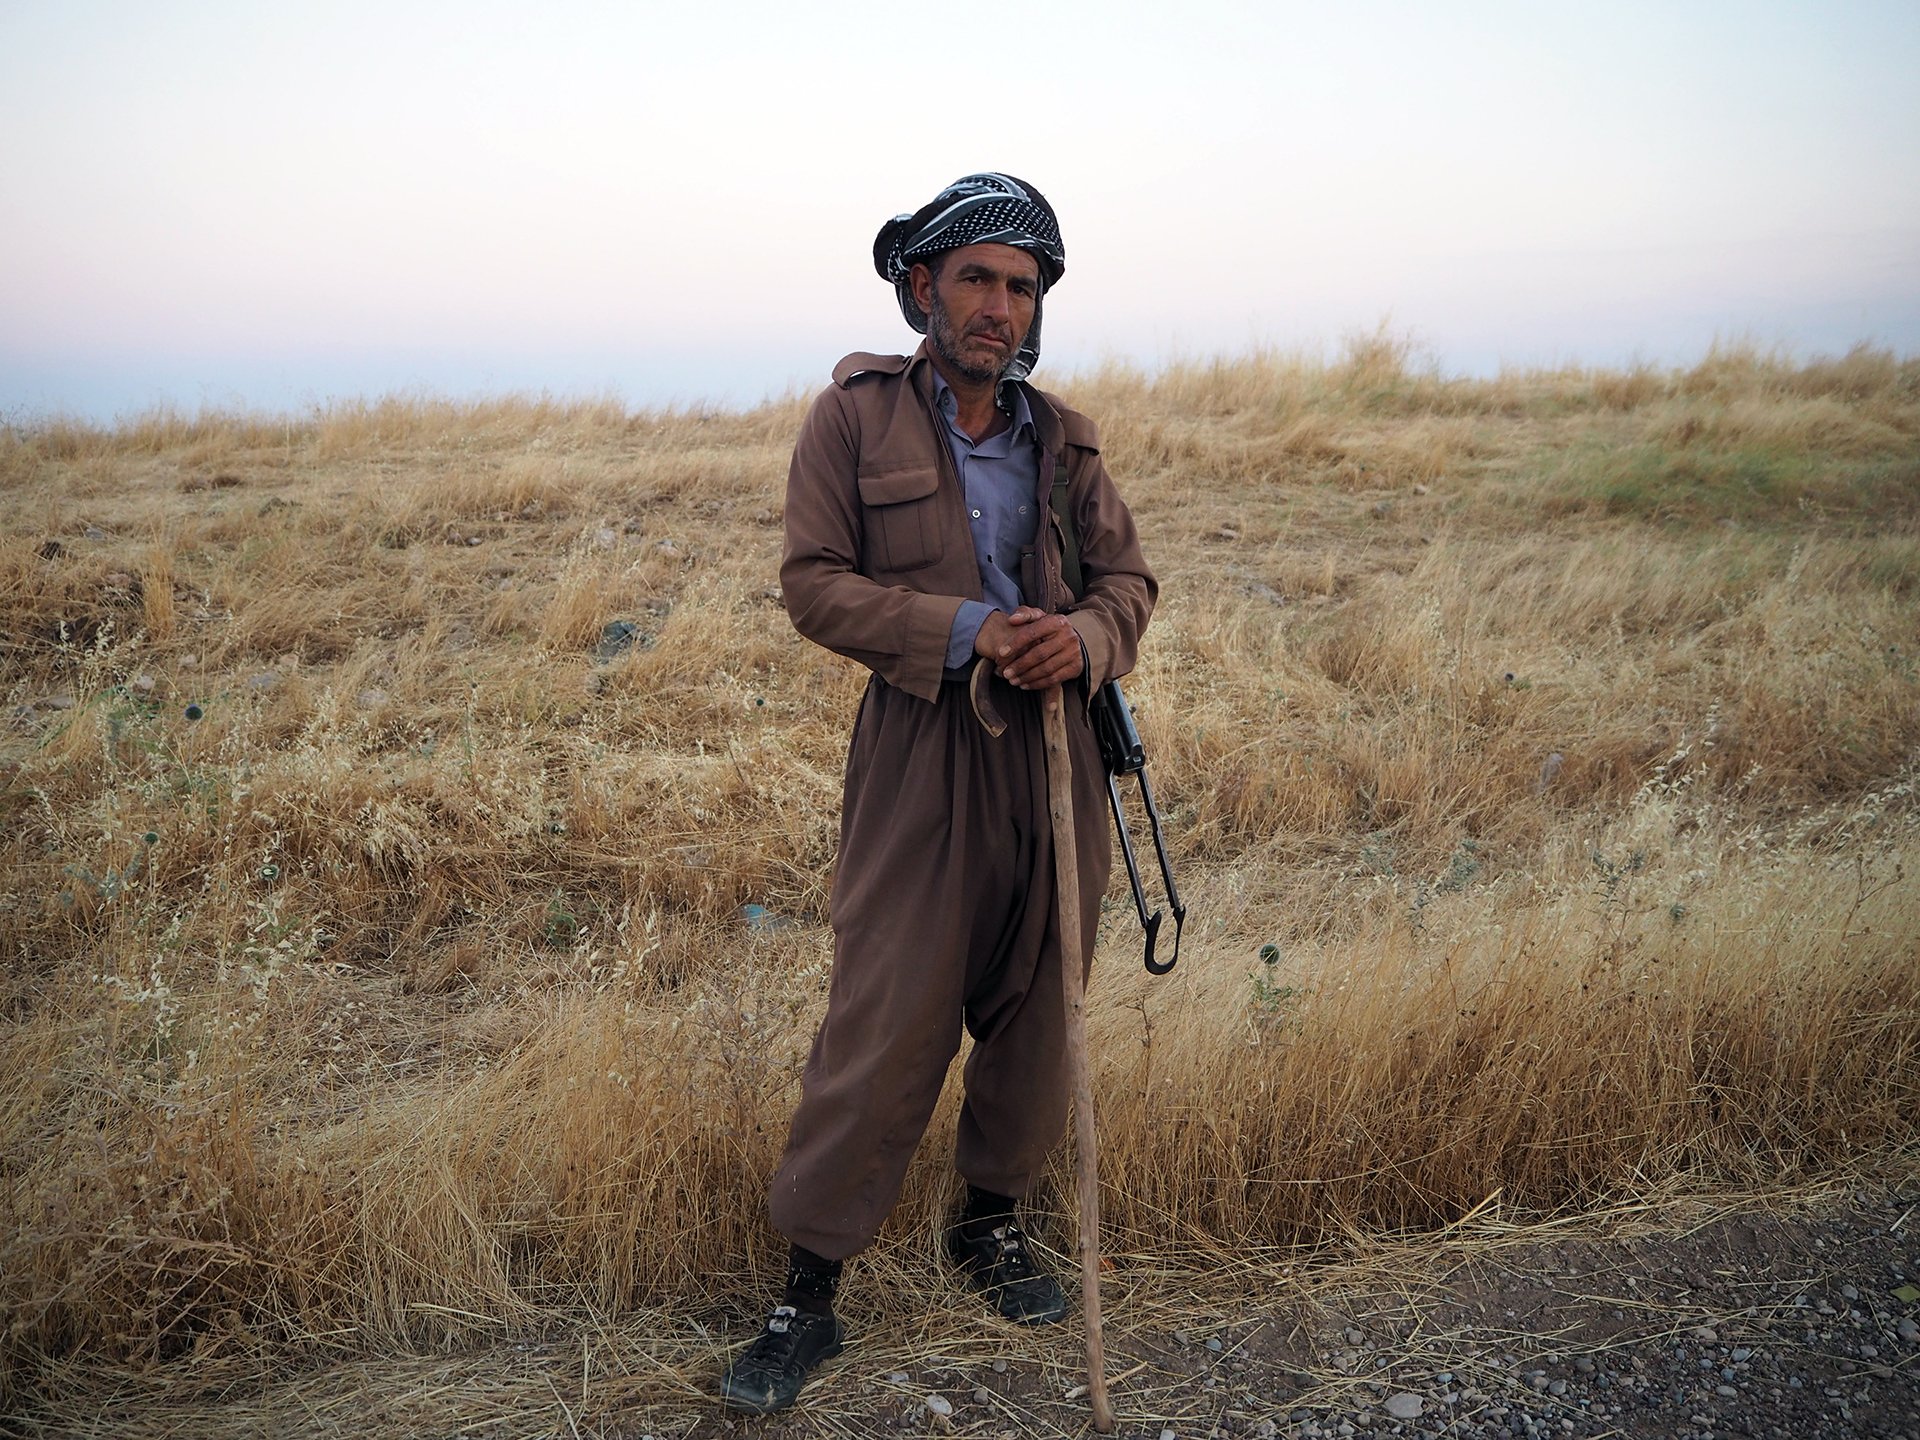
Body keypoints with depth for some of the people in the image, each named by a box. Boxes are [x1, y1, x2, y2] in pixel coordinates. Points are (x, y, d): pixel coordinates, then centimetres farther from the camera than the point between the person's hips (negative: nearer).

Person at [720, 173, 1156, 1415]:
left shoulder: (1063, 437, 11)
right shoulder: (857, 413, -1)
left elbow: (1130, 578, 11)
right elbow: (815, 581, -6)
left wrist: (1086, 636, -13)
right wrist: (964, 630, -18)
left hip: (1057, 755, 5)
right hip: (921, 753, -4)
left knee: (1037, 1005, 14)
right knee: (885, 1020, -4)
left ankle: (993, 1221, 36)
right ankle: (810, 1291, 10)